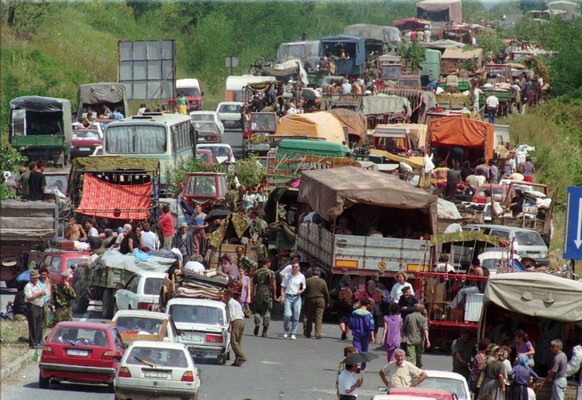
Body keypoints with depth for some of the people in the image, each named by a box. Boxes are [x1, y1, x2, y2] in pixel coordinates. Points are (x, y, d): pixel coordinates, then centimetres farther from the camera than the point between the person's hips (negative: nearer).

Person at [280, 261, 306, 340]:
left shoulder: (302, 277, 6)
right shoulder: (287, 276, 5)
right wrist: (282, 296, -4)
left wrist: (301, 291, -10)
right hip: (288, 297, -1)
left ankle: (293, 333, 6)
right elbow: (283, 287, 7)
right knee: (287, 315, -14)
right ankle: (286, 331, 8)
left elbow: (303, 288, 13)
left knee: (296, 317, -3)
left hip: (297, 297, 1)